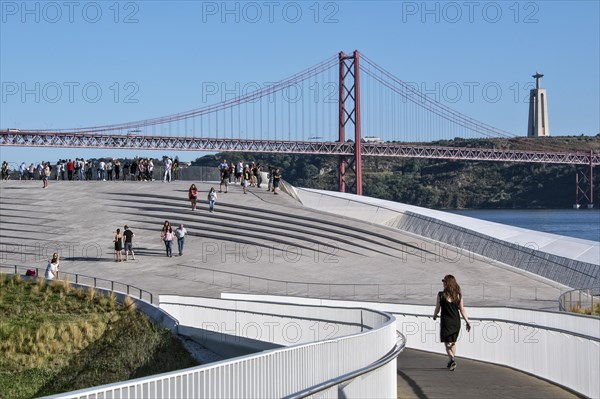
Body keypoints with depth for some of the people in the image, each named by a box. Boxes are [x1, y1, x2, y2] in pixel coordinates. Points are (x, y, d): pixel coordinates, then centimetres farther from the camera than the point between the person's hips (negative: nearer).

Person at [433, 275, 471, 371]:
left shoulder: (441, 295, -11)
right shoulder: (458, 295, -2)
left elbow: (437, 309, -3)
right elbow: (462, 310, -1)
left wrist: (434, 316, 17)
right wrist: (467, 322, 4)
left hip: (446, 322, -4)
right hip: (456, 322, 4)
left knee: (447, 343, 2)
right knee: (453, 342, 18)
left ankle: (452, 360, -18)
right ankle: (451, 361, 24)